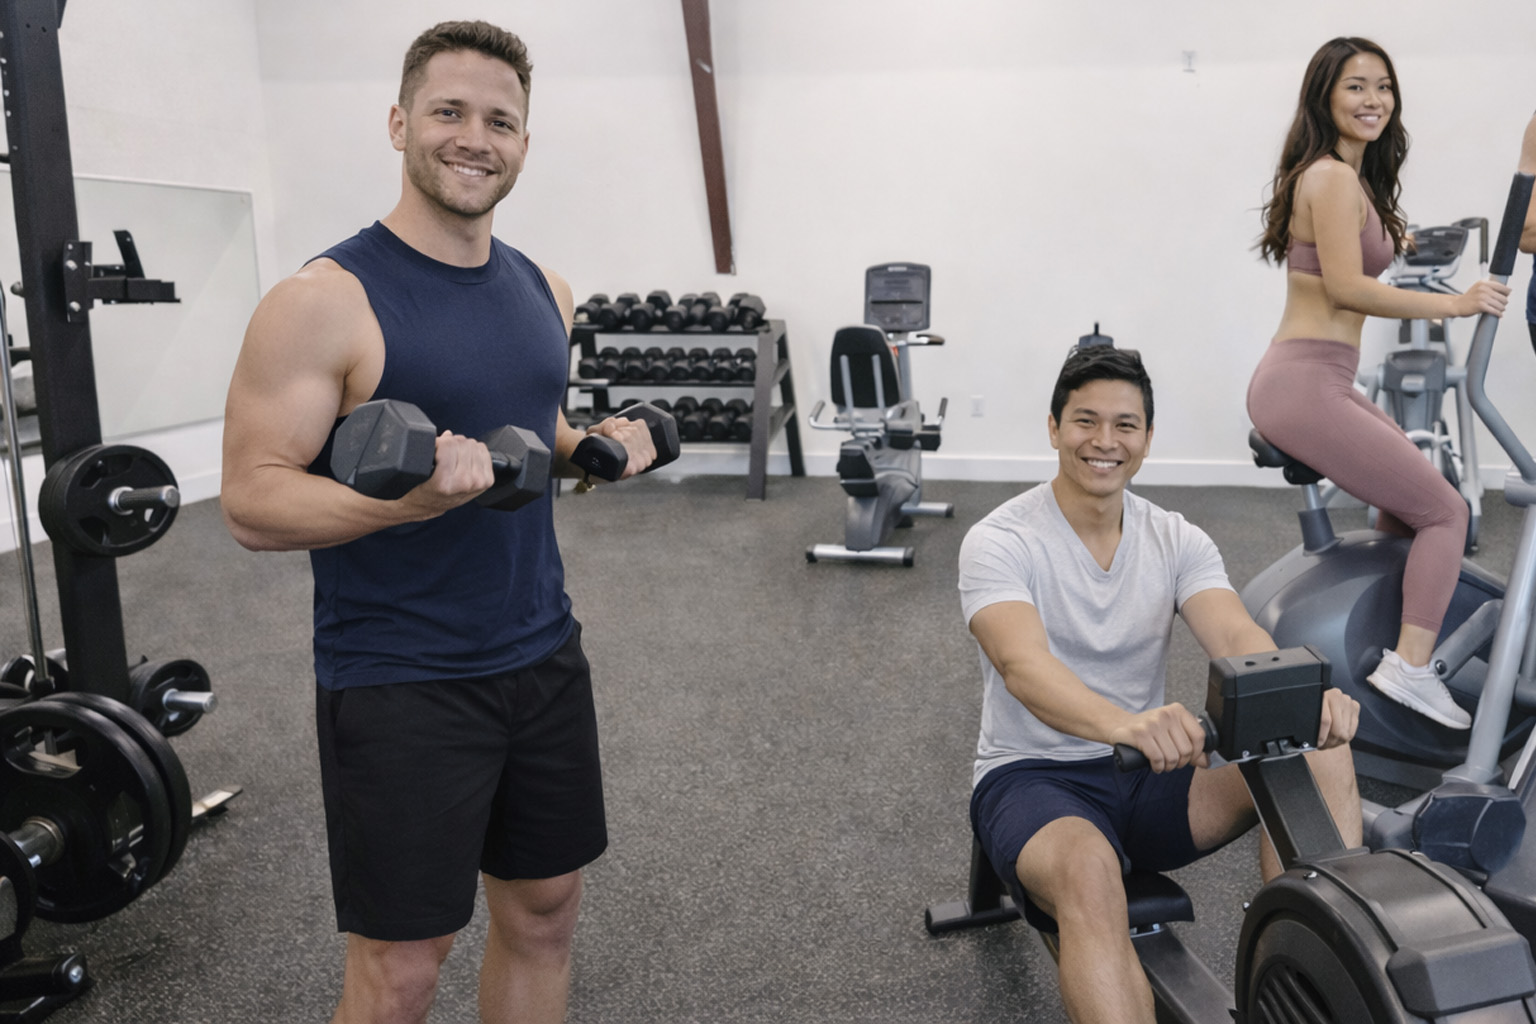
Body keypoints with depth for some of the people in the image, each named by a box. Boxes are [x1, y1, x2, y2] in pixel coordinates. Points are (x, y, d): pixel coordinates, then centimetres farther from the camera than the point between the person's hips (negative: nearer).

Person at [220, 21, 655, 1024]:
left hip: (543, 656, 6)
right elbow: (252, 502, -14)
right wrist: (403, 498, -32)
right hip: (398, 681, -6)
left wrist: (595, 447, -2)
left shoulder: (544, 290, 7)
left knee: (545, 908, 17)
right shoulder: (325, 301, -14)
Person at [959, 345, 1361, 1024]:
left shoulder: (1177, 540, 2)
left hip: (1147, 776, 5)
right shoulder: (998, 542, -13)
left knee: (1320, 758, -20)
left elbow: (1236, 637, -17)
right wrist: (1121, 723, -54)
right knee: (1087, 868, -40)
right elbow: (1024, 664, -32)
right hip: (1032, 779, -5)